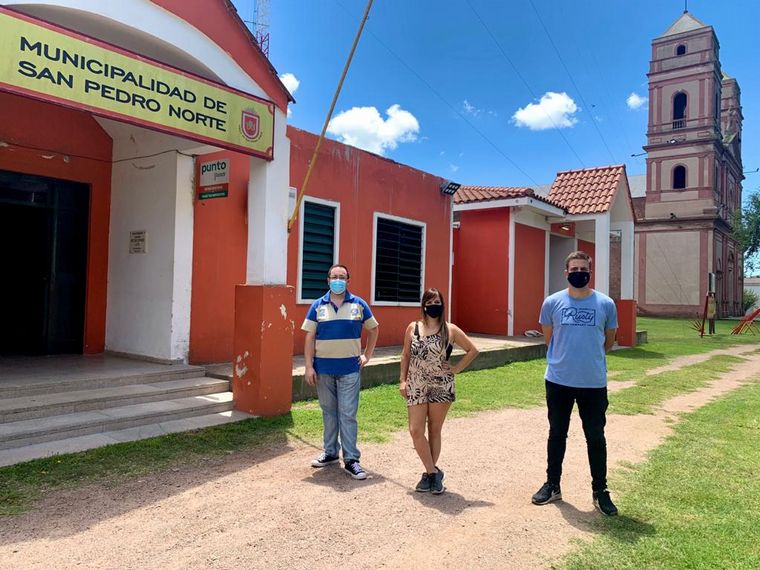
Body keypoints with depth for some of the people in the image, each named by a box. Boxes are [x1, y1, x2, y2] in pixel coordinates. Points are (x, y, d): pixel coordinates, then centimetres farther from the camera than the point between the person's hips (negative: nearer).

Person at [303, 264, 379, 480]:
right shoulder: (318, 306, 3)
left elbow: (373, 329, 15)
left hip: (350, 368, -1)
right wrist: (309, 366, -5)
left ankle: (351, 459, 4)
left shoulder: (358, 304, 3)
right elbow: (310, 338, 2)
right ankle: (330, 453, 26)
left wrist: (367, 355, 8)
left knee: (348, 414, -2)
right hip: (323, 368, 1)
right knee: (328, 412, 12)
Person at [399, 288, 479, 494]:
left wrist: (456, 369, -1)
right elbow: (406, 355, 10)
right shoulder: (413, 328, 3)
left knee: (434, 431, 8)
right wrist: (402, 380, 4)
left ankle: (430, 473, 21)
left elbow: (473, 350, 5)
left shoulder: (450, 330, -3)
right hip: (416, 386, 2)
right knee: (415, 430, -5)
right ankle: (433, 472, 10)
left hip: (441, 386, -2)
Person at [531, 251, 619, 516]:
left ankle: (600, 491, 24)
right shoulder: (552, 302, -3)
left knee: (596, 437, 9)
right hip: (557, 381, 1)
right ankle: (552, 485, 28)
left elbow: (608, 341, 10)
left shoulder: (606, 304, -3)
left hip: (594, 383, 0)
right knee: (557, 434, 14)